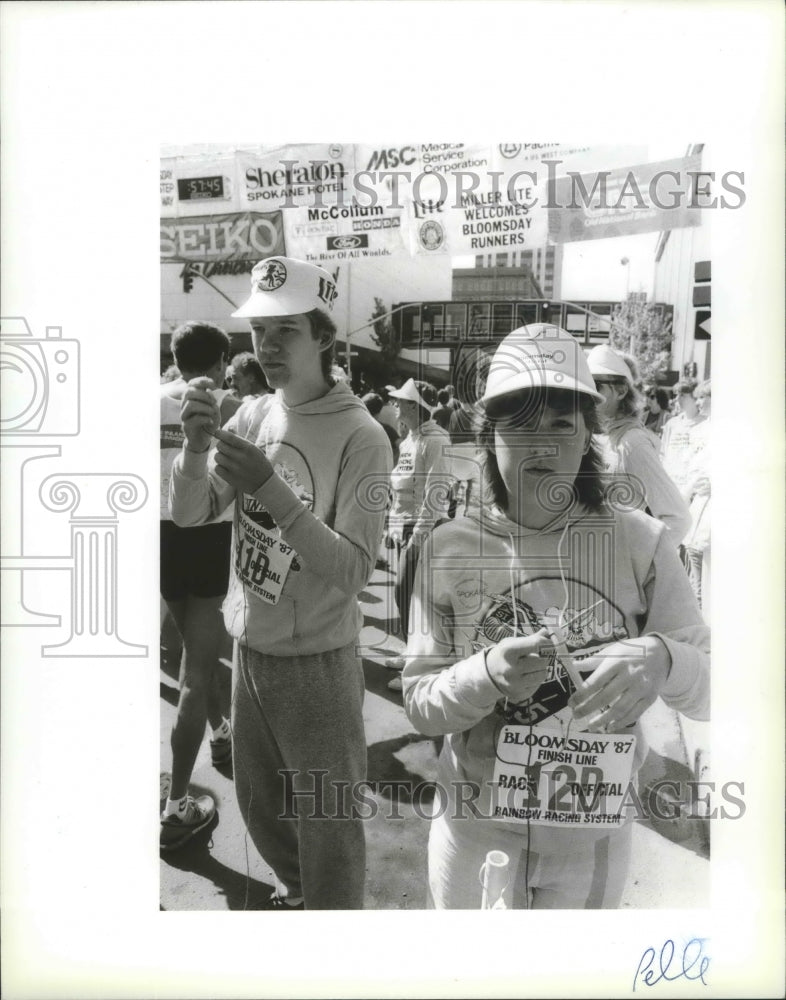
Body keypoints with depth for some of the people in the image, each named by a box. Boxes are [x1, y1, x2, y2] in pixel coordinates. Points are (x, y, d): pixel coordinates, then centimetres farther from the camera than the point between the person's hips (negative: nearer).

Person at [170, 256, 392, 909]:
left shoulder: (361, 437, -18)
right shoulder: (253, 415, 1)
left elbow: (354, 571, -23)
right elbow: (190, 514, -2)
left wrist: (274, 491, -34)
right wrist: (196, 447, -21)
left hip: (315, 660, -6)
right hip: (249, 649, 7)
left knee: (326, 825, 10)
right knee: (259, 806, 26)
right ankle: (295, 891, 53)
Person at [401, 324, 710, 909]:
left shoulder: (641, 543, -10)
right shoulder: (450, 549, -10)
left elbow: (712, 690, -8)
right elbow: (420, 706, -9)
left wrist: (662, 660, -29)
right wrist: (486, 675, -28)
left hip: (591, 835, 1)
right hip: (472, 825, 0)